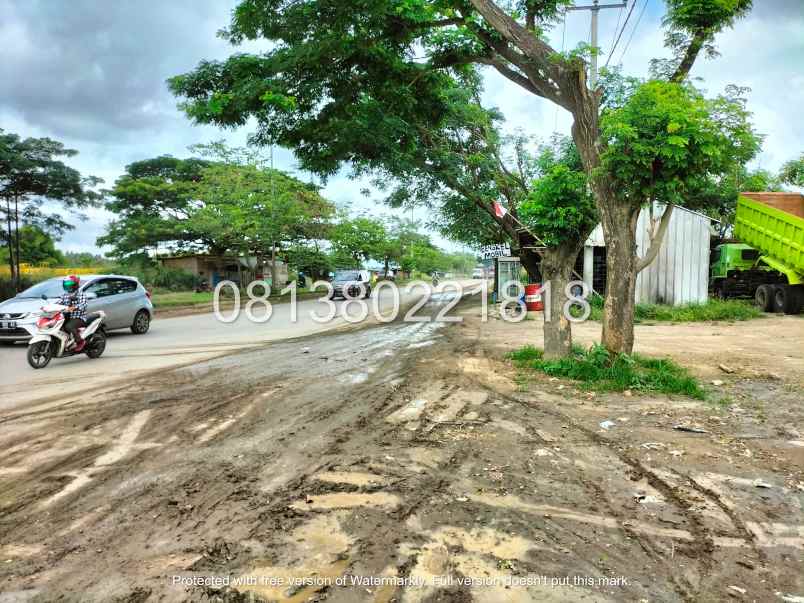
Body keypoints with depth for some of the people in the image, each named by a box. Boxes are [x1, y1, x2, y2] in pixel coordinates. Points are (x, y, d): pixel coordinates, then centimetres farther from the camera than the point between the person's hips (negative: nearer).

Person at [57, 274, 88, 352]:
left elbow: (83, 304, -21)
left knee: (69, 326, -32)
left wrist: (74, 308, -40)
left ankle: (80, 341, -18)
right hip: (67, 317, 7)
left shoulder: (81, 294, -4)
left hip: (79, 318, -7)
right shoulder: (65, 295, 18)